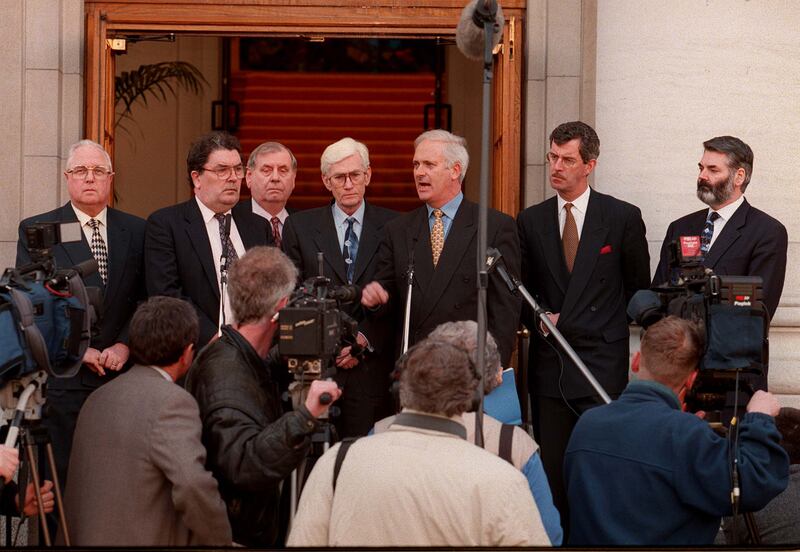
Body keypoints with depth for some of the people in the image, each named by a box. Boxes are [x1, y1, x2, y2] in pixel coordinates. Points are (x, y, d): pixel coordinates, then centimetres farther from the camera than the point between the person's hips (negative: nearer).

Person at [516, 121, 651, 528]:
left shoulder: (623, 218, 2)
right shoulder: (531, 221, 10)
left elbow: (638, 288, 9)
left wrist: (606, 326, 4)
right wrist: (539, 318, -2)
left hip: (602, 363, -3)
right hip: (549, 363, 3)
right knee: (553, 470, 3)